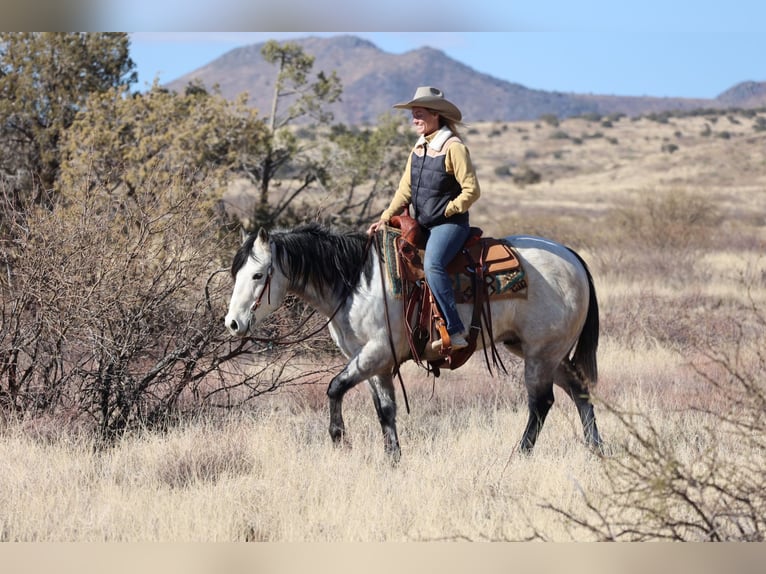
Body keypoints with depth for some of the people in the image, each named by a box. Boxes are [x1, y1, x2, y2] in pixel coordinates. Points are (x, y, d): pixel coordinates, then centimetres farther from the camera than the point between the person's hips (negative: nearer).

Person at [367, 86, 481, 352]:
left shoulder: (453, 148, -13)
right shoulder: (418, 150, 12)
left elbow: (471, 190, -15)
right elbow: (405, 190, 13)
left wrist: (446, 211, -12)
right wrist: (385, 218, 3)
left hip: (449, 224, -9)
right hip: (422, 226, 9)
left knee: (432, 264, -32)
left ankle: (455, 331, -35)